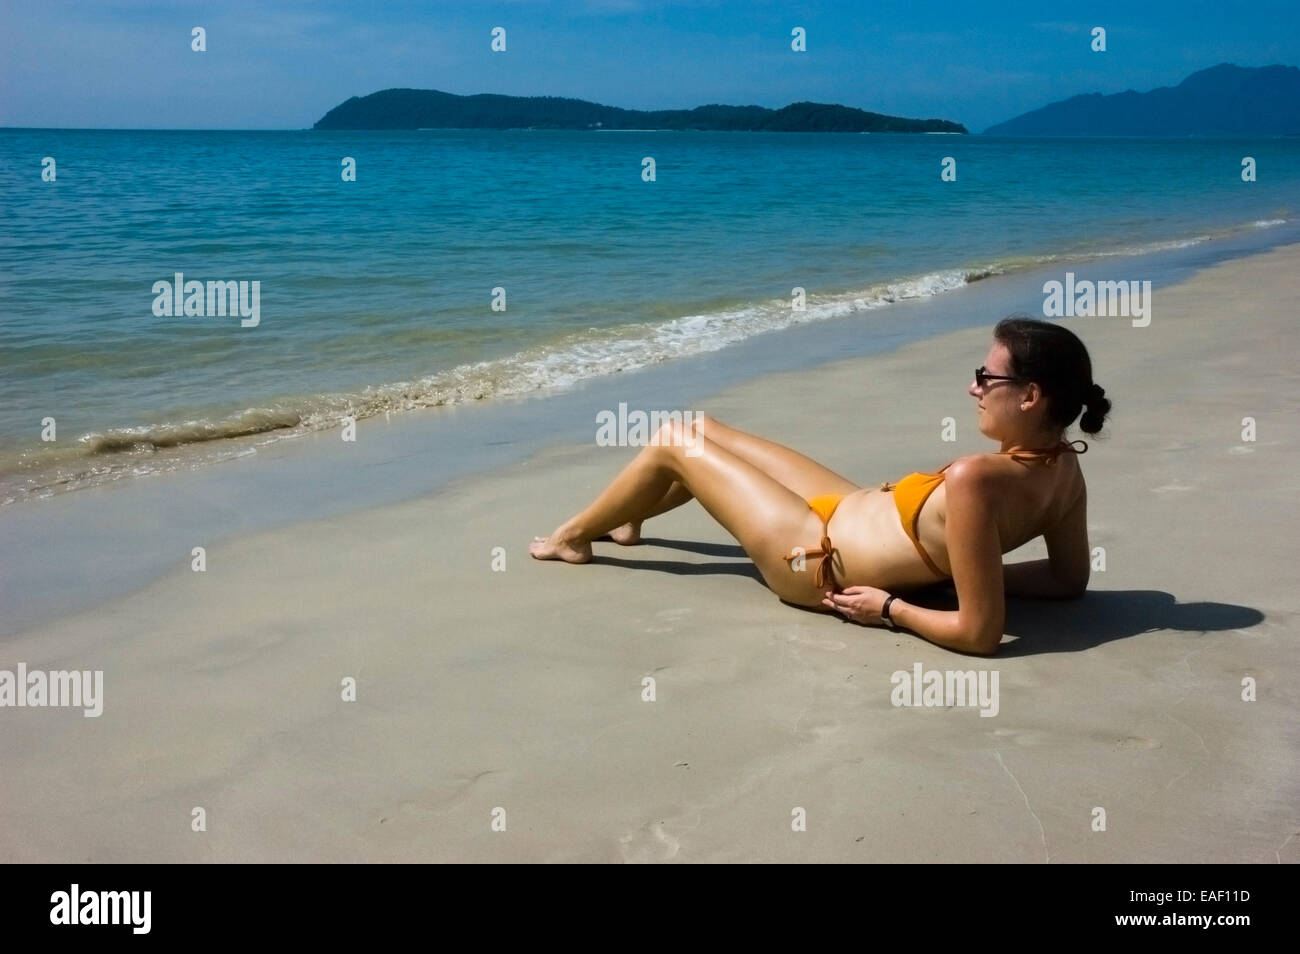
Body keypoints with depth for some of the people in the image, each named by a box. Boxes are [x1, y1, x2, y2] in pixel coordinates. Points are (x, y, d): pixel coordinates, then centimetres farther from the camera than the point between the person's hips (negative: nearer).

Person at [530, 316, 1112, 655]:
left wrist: (889, 608, -20)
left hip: (819, 558, -9)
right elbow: (1071, 580, 1)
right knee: (702, 429, 21)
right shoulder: (1064, 468, -12)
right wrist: (941, 566, 2)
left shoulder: (976, 479, -38)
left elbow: (979, 633, -37)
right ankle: (627, 517, 50)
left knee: (672, 442, 8)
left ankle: (573, 537, 35)